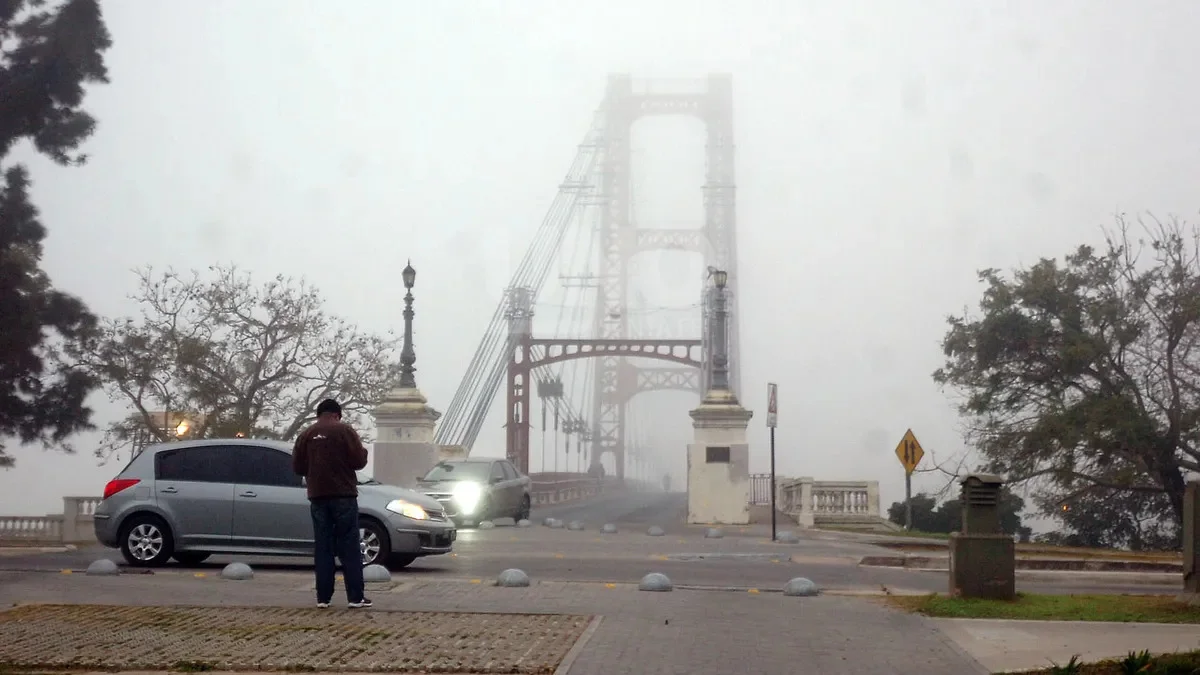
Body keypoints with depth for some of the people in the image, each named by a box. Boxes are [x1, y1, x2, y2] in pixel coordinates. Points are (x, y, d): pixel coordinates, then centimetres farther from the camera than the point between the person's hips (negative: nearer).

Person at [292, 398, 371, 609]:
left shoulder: (305, 435, 7)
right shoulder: (344, 430, -5)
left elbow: (297, 467, 6)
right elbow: (359, 461, -9)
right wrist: (362, 450, 12)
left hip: (317, 497, 4)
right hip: (343, 495, -4)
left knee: (323, 548, 7)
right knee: (350, 548, -2)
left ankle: (323, 597, 3)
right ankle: (356, 597, -5)